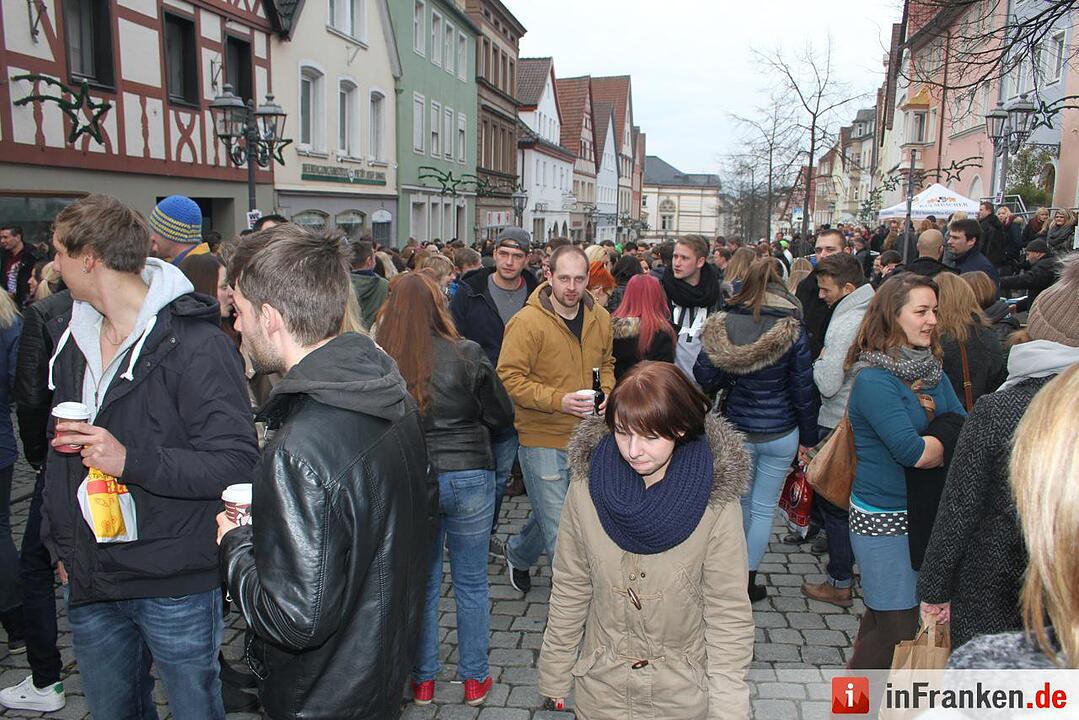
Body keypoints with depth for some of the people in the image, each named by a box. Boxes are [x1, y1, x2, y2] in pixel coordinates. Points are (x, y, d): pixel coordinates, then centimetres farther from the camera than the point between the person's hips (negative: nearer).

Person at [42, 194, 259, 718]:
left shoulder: (195, 341, -17)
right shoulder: (72, 339, 8)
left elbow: (237, 462, -22)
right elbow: (60, 451, 18)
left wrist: (131, 460, -30)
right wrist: (60, 542, 15)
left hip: (177, 588, -7)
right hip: (91, 582, 7)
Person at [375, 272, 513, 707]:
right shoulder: (465, 354, -13)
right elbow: (503, 415, -4)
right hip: (469, 476, -1)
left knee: (421, 584, 18)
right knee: (472, 584, 15)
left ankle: (423, 680, 31)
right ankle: (474, 679, 29)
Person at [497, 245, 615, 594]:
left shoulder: (600, 318, 3)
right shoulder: (527, 322, -16)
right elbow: (509, 377, -17)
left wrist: (605, 393, -2)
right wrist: (557, 400, -25)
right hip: (543, 438, -6)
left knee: (551, 514, 23)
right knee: (559, 530, 1)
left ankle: (517, 553, 50)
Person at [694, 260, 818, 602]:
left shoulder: (721, 326, -8)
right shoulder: (792, 331, -13)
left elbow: (704, 379, -6)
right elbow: (803, 390, -8)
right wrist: (808, 436, 2)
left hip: (737, 429, 3)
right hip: (780, 432, -2)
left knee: (741, 500, 22)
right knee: (765, 508, 9)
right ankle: (747, 582, 15)